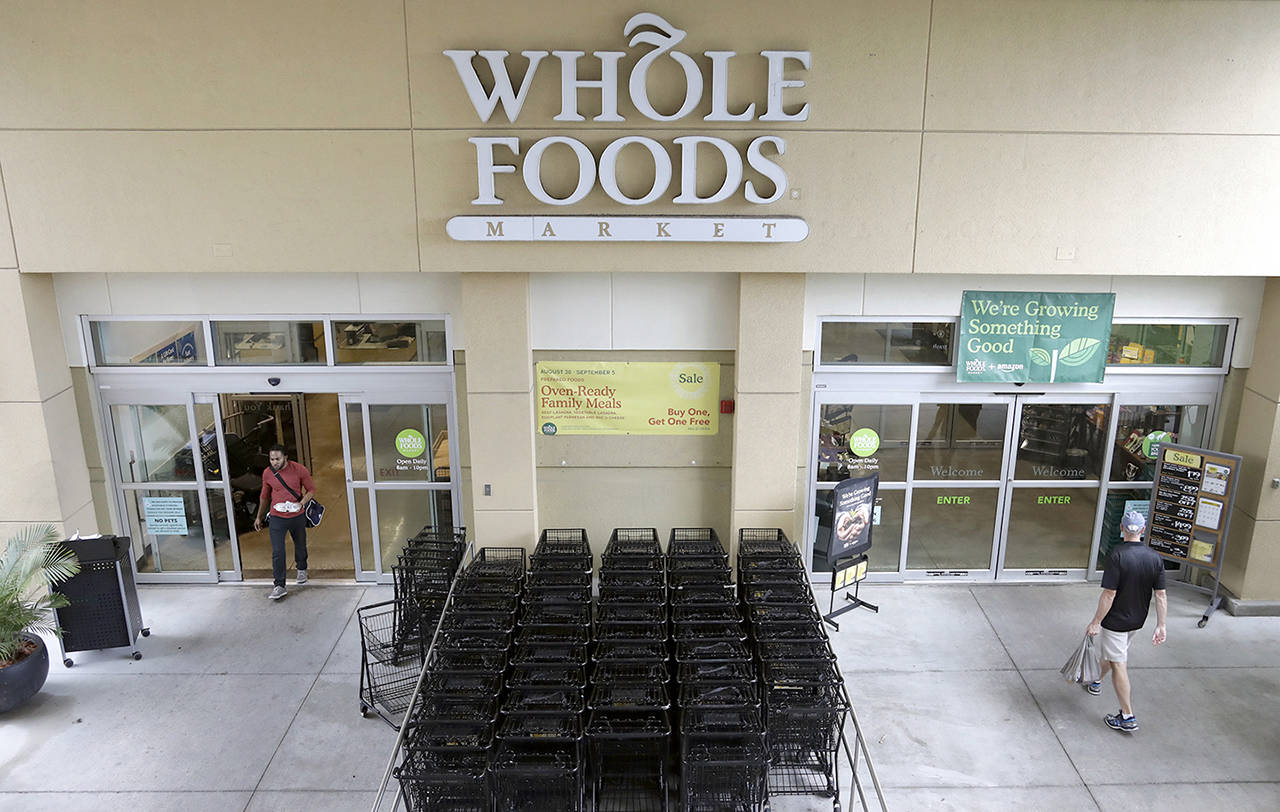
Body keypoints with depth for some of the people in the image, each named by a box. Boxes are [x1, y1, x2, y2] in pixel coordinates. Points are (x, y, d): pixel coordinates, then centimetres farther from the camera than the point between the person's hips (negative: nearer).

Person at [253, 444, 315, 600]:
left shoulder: (299, 470, -11)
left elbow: (311, 489, -3)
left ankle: (301, 569, 47)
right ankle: (279, 586, -3)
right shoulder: (267, 474, -3)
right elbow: (265, 496, 12)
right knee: (277, 552, -8)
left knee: (300, 545, 19)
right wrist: (259, 517, 18)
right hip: (277, 518, 0)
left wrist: (302, 503, -22)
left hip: (297, 516, 0)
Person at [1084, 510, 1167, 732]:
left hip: (1115, 620, -7)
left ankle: (1128, 717, 5)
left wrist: (1096, 622, -13)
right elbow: (1161, 596, -4)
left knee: (1118, 664, 3)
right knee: (1111, 652, 28)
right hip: (1137, 621, 7)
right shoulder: (1155, 558, -7)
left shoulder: (1117, 556, -24)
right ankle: (1096, 682, 51)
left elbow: (1109, 594, -22)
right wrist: (1161, 626, 3)